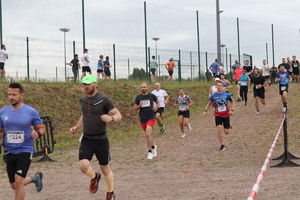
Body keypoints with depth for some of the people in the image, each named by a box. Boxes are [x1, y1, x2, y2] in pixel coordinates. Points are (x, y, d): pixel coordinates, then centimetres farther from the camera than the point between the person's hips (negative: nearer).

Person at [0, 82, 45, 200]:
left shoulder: (31, 112, -7)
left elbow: (41, 128, 3)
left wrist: (38, 134, -19)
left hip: (25, 151, -4)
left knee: (18, 181, -19)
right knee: (14, 186, 13)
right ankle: (35, 178, 42)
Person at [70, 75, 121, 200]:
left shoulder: (104, 100, -12)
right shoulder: (83, 100, 5)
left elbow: (118, 115, -9)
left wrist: (111, 118, -31)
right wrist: (77, 126, 11)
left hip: (101, 139, -3)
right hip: (86, 139, 3)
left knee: (105, 168, 10)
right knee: (83, 165, -17)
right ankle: (94, 177, 18)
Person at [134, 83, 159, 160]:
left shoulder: (152, 96, -2)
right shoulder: (138, 97, 3)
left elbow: (157, 102, 15)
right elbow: (135, 108, 6)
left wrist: (156, 107, -5)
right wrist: (139, 106, -15)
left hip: (151, 118, -3)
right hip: (142, 119, 4)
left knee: (148, 134, -20)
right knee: (148, 135, 15)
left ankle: (150, 152, -9)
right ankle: (153, 146, 41)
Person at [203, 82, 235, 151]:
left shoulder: (226, 95, -6)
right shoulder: (213, 96, -2)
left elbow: (232, 102, 8)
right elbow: (209, 103, 14)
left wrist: (232, 110, -7)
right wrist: (205, 110, -1)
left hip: (226, 115, -1)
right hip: (218, 115, 1)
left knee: (226, 132, 0)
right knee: (219, 130, -14)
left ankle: (228, 126, 40)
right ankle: (222, 145, 1)